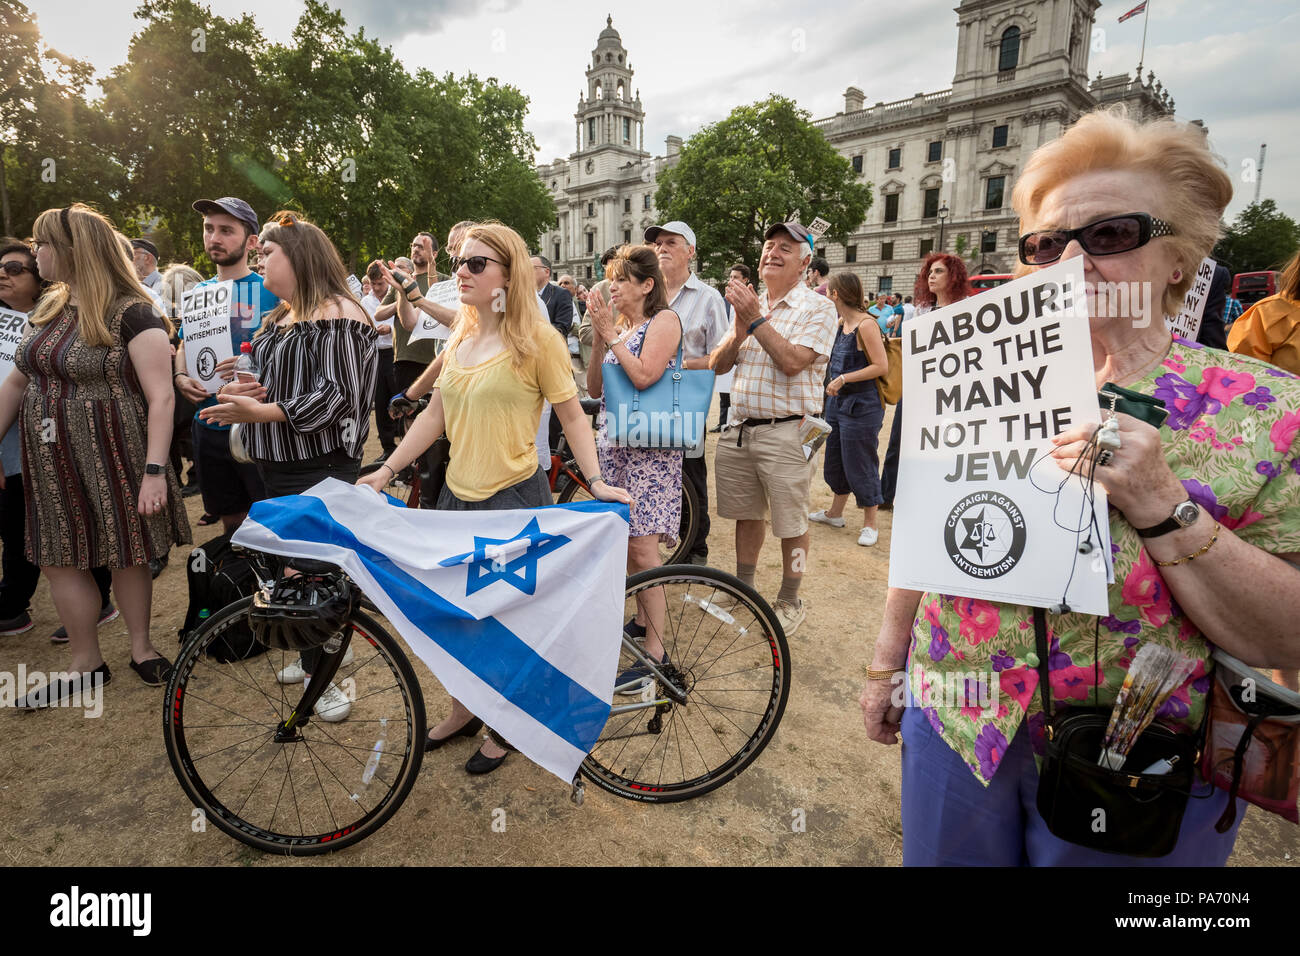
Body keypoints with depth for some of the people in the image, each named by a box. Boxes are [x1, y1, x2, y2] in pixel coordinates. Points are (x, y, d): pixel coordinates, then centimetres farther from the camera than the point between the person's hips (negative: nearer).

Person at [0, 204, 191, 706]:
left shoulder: (133, 314, -13)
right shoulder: (47, 309, 10)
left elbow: (160, 396, -18)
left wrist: (155, 470, -24)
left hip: (112, 457, -7)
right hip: (51, 461, 7)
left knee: (125, 553, 5)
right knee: (58, 558, 9)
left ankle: (141, 648, 24)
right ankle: (85, 663, 24)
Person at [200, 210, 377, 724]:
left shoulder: (337, 316, -14)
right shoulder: (280, 317, 16)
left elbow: (335, 396, -22)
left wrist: (260, 411, -25)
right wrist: (251, 389, 4)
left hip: (320, 468, -9)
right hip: (277, 464, 9)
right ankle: (314, 657, 32)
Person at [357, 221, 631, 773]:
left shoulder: (537, 337, -10)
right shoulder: (460, 337, 9)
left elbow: (572, 416, -8)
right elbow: (436, 414, 13)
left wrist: (597, 482, -19)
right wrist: (386, 471, 9)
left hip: (515, 496, -6)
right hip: (457, 493, 7)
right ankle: (464, 710, 39)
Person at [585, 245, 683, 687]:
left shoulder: (665, 320, -5)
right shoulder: (618, 325, 17)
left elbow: (644, 376, -19)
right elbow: (594, 388, 10)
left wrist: (612, 335, -10)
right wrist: (599, 335, 0)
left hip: (649, 446, -8)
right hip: (613, 440, 8)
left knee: (642, 548, -10)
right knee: (624, 542, 13)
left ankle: (655, 652, -3)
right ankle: (642, 619, 30)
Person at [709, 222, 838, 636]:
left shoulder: (818, 308, -5)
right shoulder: (746, 304, 15)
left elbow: (792, 362, -20)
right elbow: (718, 365, 9)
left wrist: (756, 320, -17)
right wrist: (739, 331, -8)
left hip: (786, 432, -6)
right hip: (740, 427, 6)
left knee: (791, 523, 3)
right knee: (747, 513, 18)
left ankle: (790, 601, 20)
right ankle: (744, 586, 35)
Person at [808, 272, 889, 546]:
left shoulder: (866, 324, -16)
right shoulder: (840, 324, 8)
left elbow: (882, 366, -21)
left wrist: (844, 378, -20)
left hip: (862, 405, -9)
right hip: (838, 401, 9)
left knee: (860, 464, -1)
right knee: (835, 460, 18)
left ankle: (870, 524, 13)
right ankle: (835, 513, 34)